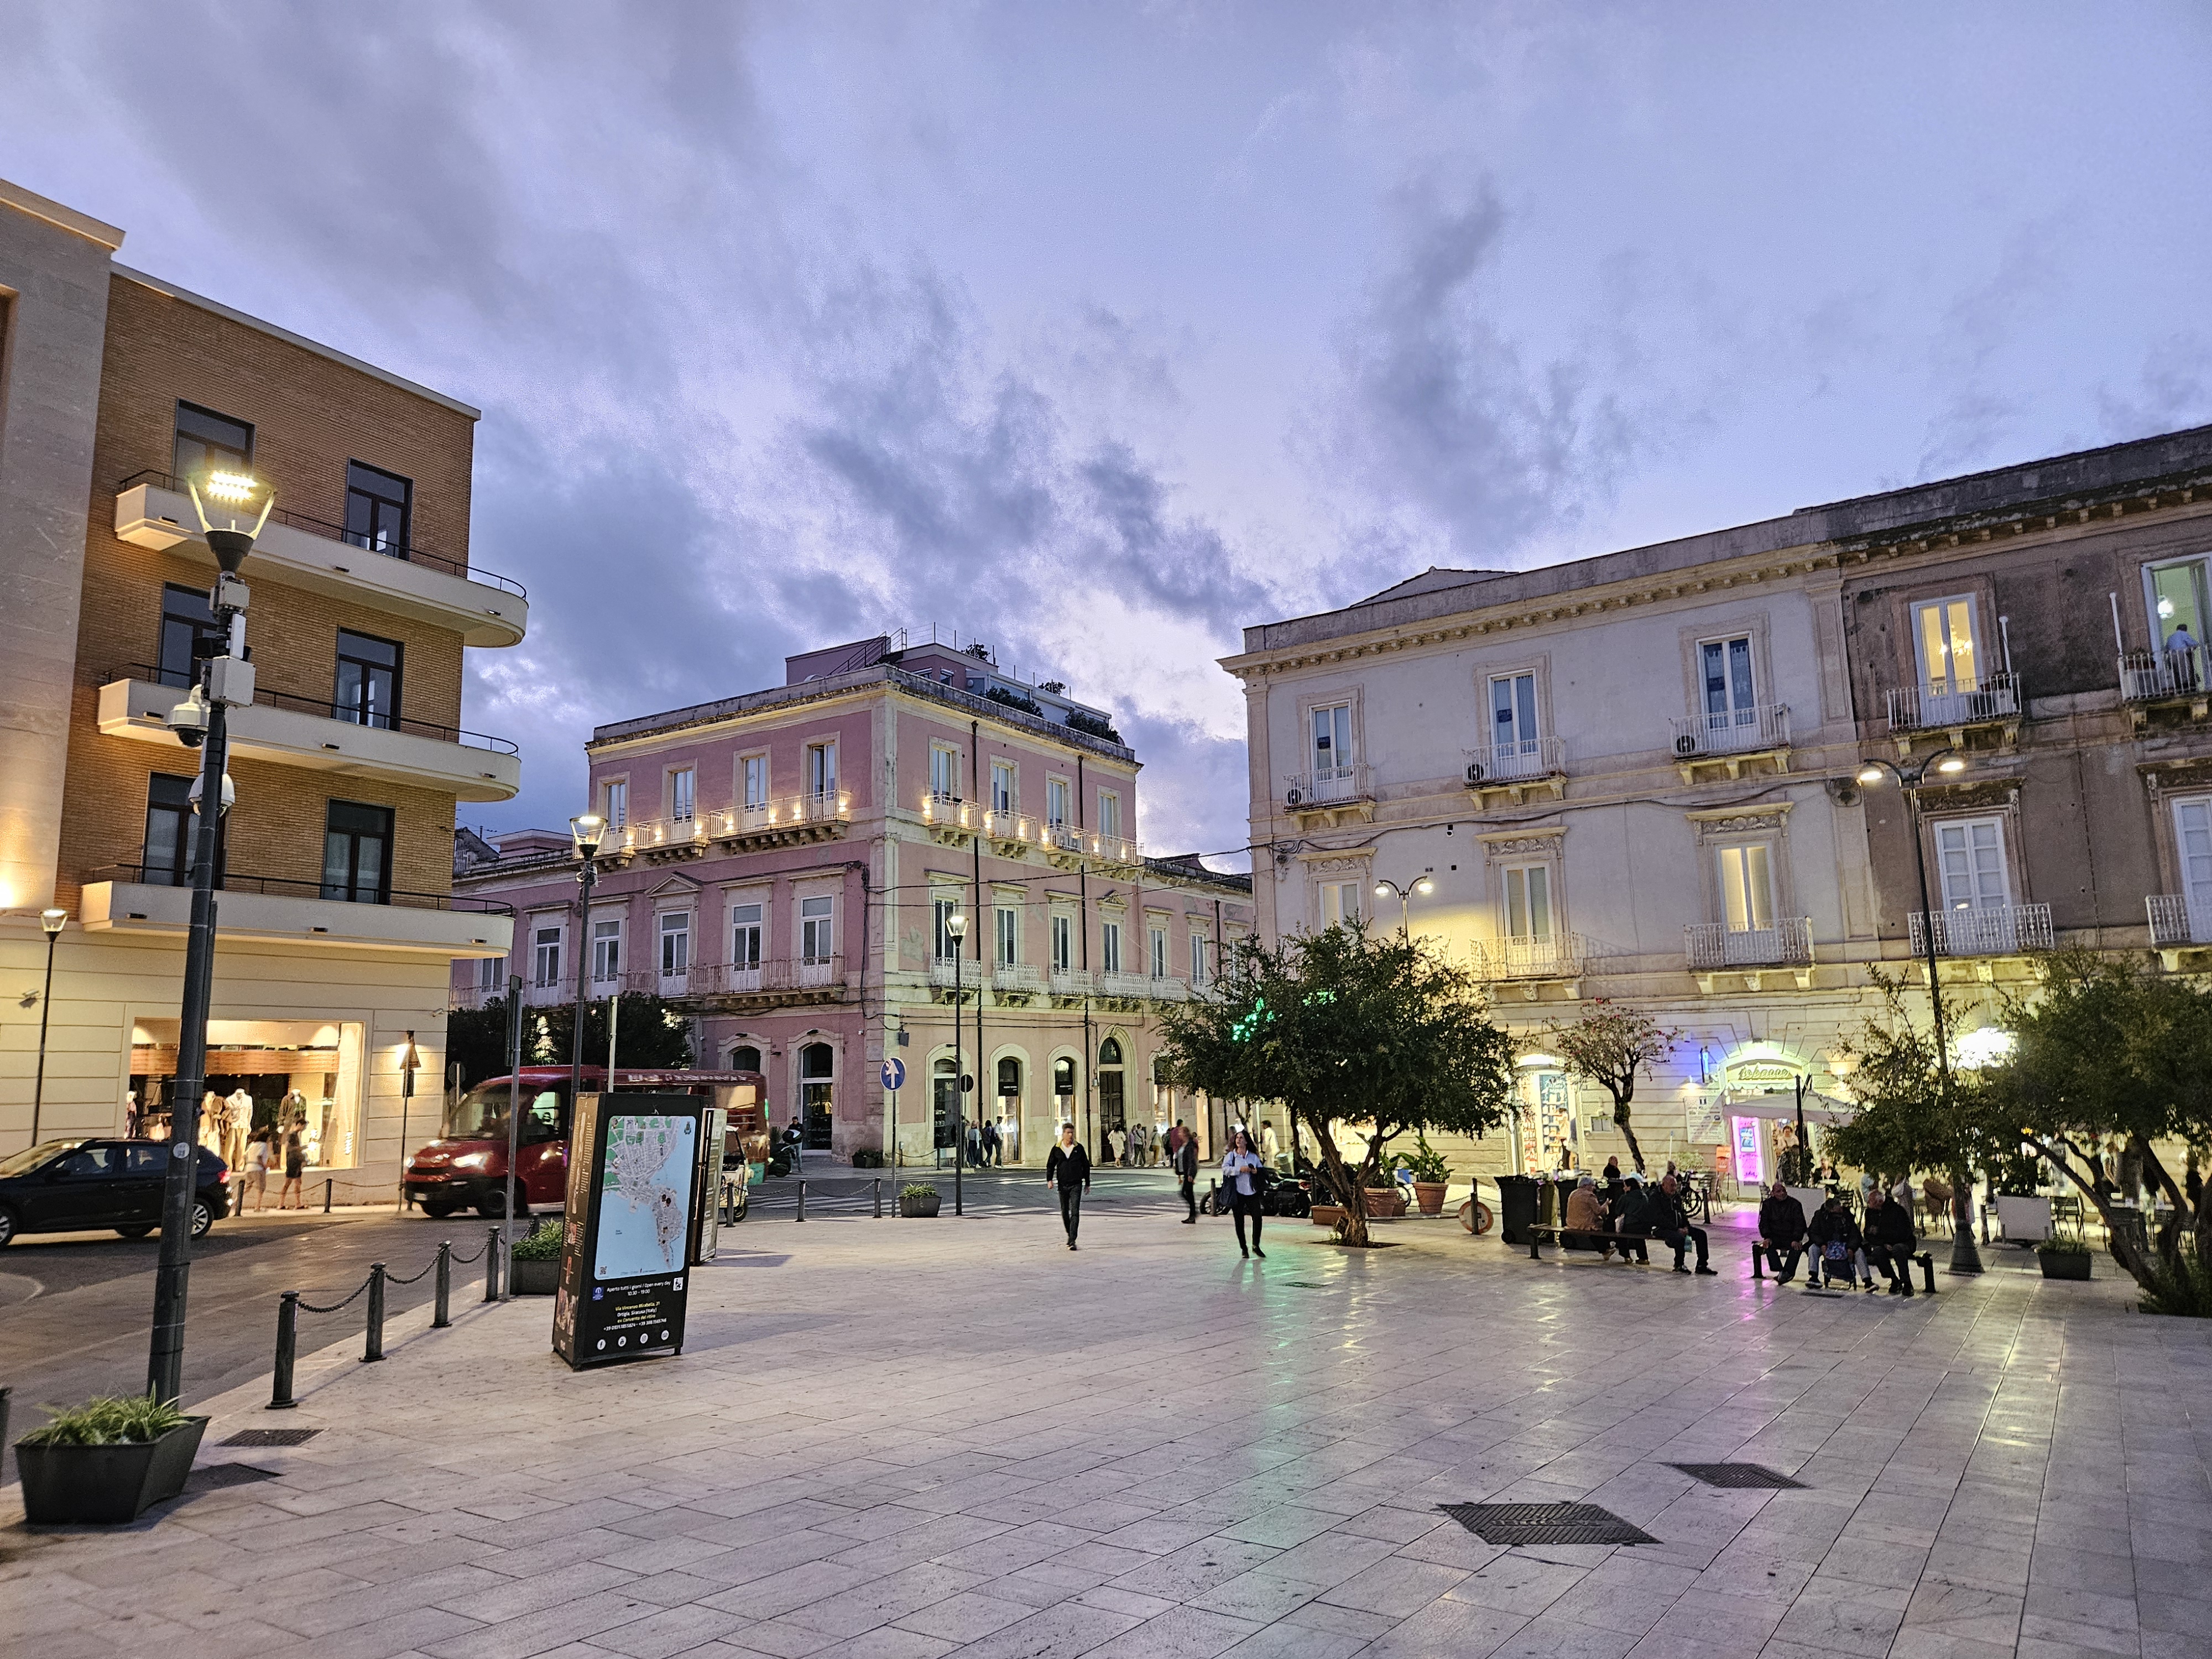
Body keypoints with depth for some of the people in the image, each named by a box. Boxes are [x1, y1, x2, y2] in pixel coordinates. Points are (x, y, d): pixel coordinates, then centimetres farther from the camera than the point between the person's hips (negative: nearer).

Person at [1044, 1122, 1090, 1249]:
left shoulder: (1079, 1148, 2)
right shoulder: (1057, 1149, 2)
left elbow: (1086, 1166, 9)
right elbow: (1050, 1165, 9)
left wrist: (1087, 1183, 10)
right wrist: (1049, 1179, -7)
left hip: (1076, 1185, -2)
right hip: (1062, 1185, 2)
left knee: (1075, 1212, -11)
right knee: (1065, 1212, 11)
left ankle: (1072, 1240, -14)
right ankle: (1069, 1234, 31)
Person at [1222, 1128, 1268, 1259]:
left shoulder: (1254, 1156, 12)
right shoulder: (1230, 1155, 3)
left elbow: (1262, 1169, 18)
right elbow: (1225, 1168, -12)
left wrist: (1256, 1171, -4)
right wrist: (1240, 1170, -22)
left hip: (1252, 1192, 2)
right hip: (1237, 1193, -2)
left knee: (1257, 1217, -8)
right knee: (1239, 1221, 3)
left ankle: (1256, 1246, 8)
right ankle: (1243, 1248, 16)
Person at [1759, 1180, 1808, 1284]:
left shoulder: (1795, 1204, 1)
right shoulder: (1768, 1204, 6)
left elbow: (1800, 1224, -5)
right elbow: (1764, 1223, 4)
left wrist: (1796, 1240, -20)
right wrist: (1767, 1238, -14)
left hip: (1791, 1238, -1)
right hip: (1775, 1237, 1)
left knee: (1797, 1247, -32)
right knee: (1768, 1245, -31)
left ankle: (1788, 1273, -30)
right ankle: (1780, 1271, -31)